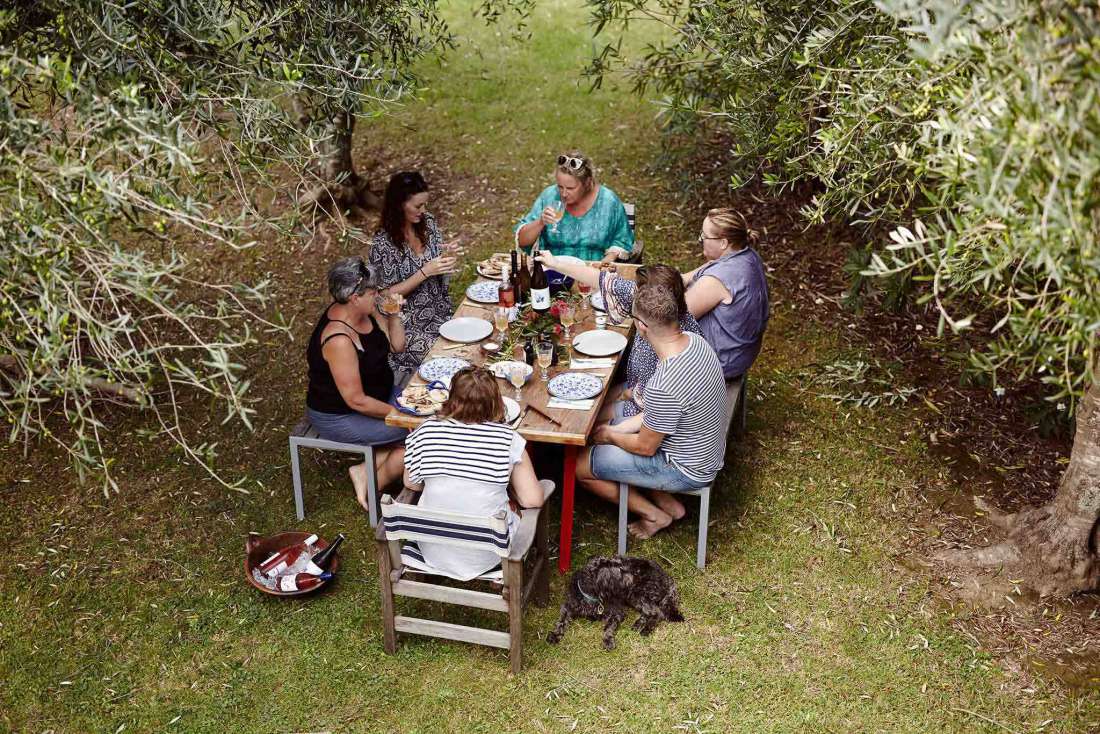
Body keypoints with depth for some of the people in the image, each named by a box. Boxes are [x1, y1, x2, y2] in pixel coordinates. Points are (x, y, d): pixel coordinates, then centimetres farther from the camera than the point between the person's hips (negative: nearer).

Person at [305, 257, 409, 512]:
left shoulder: (362, 311, -6)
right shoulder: (338, 340, -32)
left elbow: (397, 345, 7)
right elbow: (356, 401, -28)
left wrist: (394, 314, -10)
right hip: (339, 418, -9)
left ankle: (367, 470, 2)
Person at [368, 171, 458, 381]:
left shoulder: (428, 222, -1)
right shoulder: (383, 243, -17)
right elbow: (388, 295, -14)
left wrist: (449, 259, -11)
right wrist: (425, 271, -23)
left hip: (441, 311, 6)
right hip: (409, 325, -6)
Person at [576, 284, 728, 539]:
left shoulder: (662, 387, -38)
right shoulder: (695, 341, -10)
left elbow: (645, 447, -20)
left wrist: (609, 435, -1)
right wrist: (617, 429, 2)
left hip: (687, 470, -8)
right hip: (706, 452, 9)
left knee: (579, 466, -1)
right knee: (609, 426, 20)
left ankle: (653, 515, 14)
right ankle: (667, 501, 19)